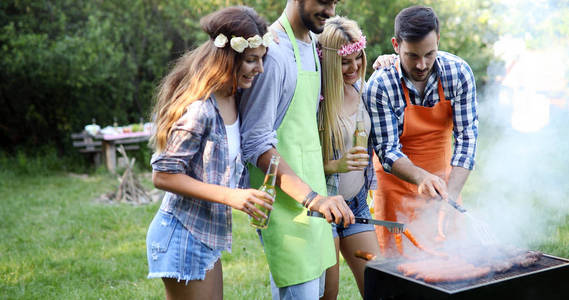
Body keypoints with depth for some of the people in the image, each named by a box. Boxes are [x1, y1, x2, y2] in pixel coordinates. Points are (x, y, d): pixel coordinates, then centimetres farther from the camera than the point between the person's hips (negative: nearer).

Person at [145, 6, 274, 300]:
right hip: (184, 235, -9)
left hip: (207, 236, 9)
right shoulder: (199, 108, -23)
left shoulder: (234, 98, 3)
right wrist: (230, 196, -25)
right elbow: (163, 175, -20)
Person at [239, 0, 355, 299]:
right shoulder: (273, 52, -16)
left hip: (312, 188, 9)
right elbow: (256, 143, -19)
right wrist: (311, 197, -26)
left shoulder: (312, 44, 13)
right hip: (285, 200, -9)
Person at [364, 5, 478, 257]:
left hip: (443, 179, 3)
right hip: (397, 184, -2)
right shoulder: (379, 86, -21)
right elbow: (387, 151, -19)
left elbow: (467, 137, -15)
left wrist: (451, 197, -27)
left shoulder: (458, 73, -14)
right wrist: (420, 177, -40)